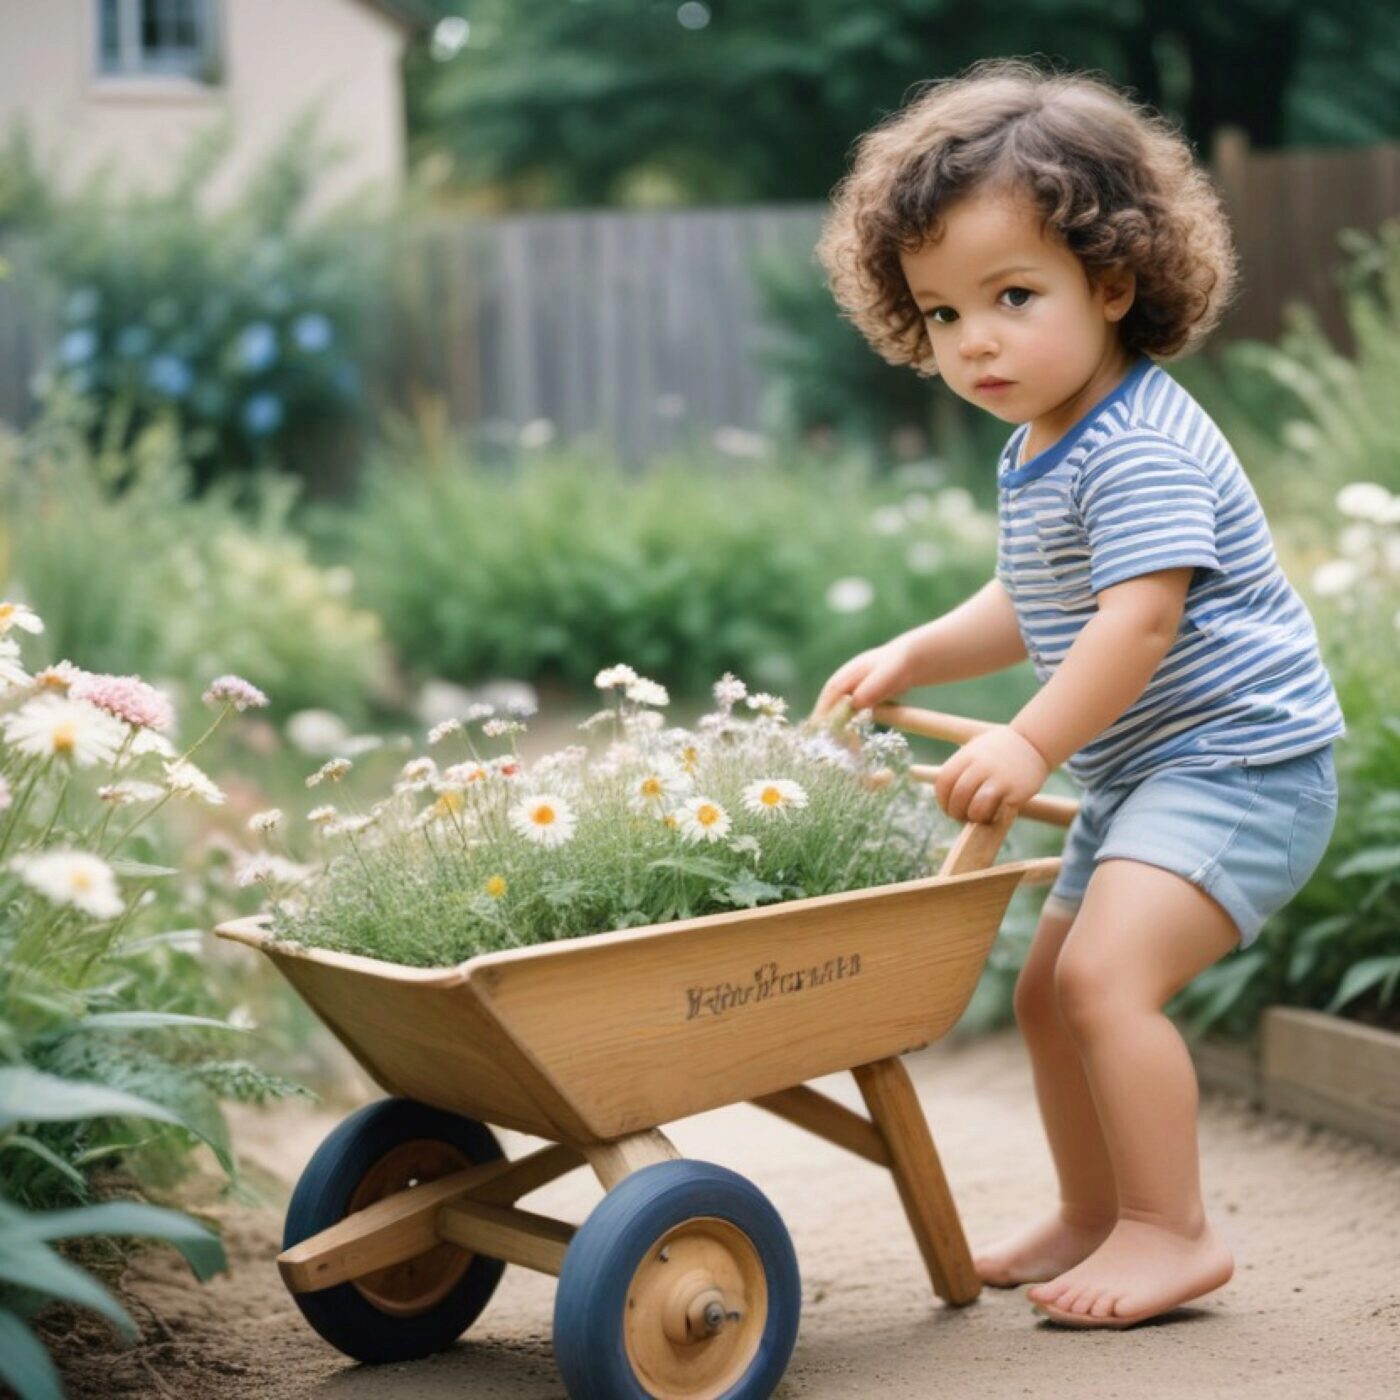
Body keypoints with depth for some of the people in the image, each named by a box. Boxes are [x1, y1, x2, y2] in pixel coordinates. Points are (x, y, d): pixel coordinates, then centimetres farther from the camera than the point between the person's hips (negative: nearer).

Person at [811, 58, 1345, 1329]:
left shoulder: (1138, 448, -21)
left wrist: (1032, 744, -30)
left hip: (1237, 759, -11)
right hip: (1140, 774, 11)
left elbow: (1141, 617, -29)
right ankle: (1093, 1216, 29)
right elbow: (1037, 609, 22)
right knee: (1048, 987, 16)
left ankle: (1172, 1230, -11)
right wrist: (912, 659, 14)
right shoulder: (1038, 454, 10)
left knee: (1107, 975, -23)